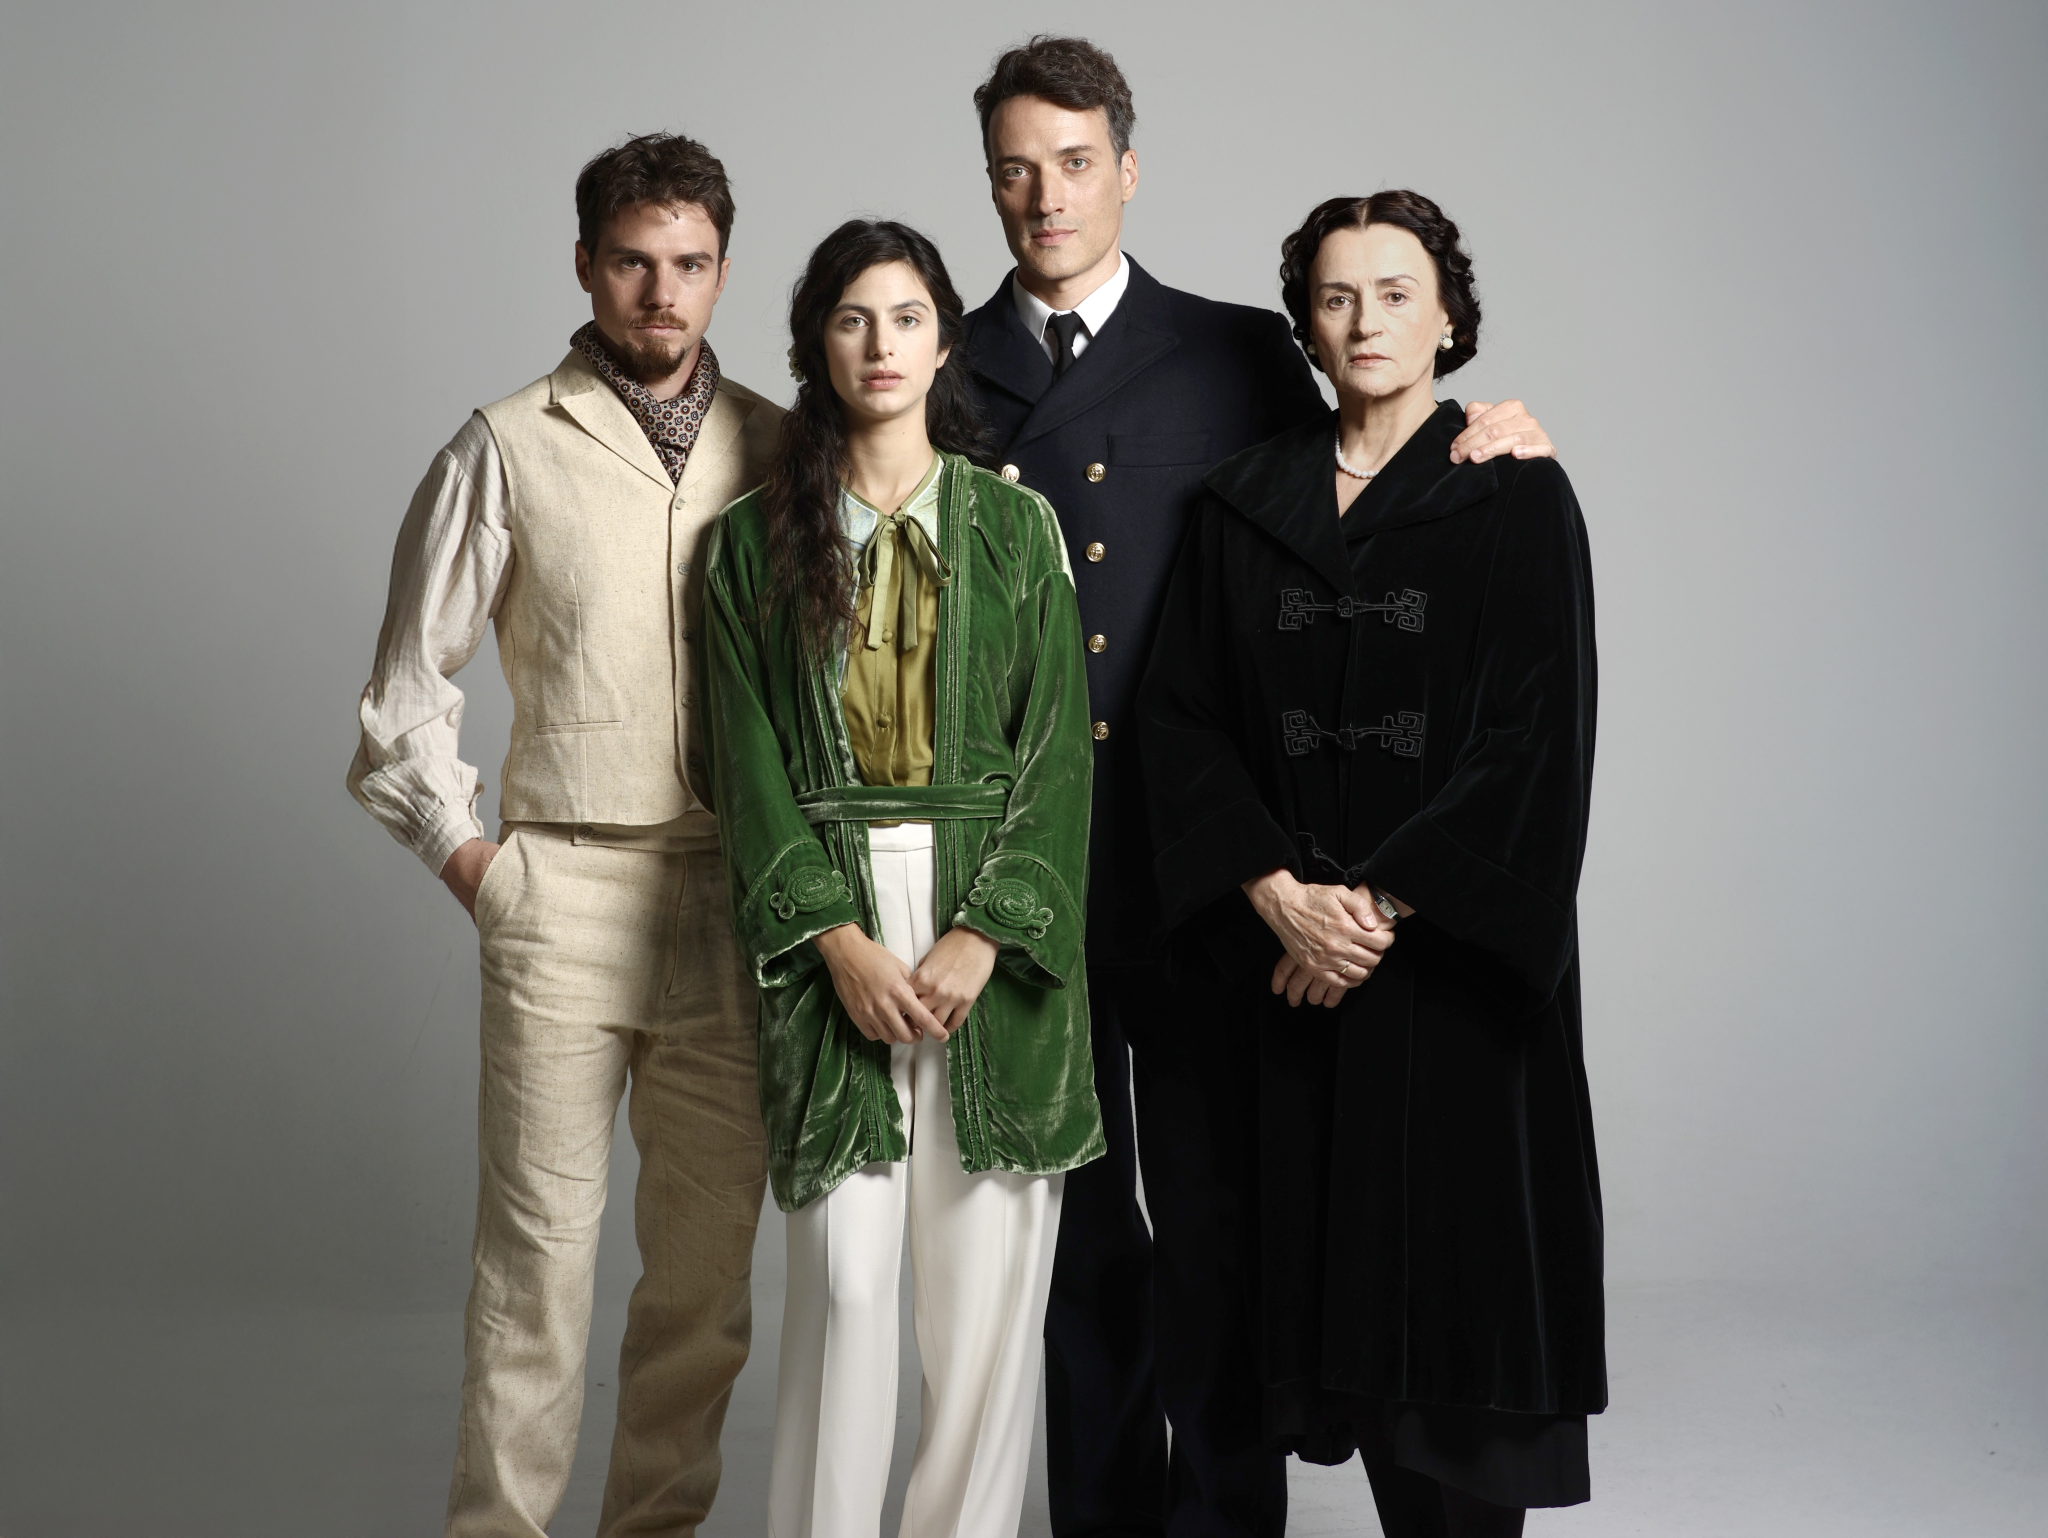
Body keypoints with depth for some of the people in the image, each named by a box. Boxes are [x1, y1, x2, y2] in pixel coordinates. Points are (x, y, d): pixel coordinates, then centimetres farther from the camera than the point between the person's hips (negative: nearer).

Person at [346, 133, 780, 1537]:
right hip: (563, 892, -3)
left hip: (737, 894, 3)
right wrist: (466, 857, 1)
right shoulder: (509, 449, 1)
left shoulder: (778, 449, 8)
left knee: (711, 1248, 8)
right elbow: (410, 684, 5)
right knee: (540, 1241, -1)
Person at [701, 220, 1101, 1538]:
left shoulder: (1017, 526, 7)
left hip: (993, 930, 1)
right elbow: (748, 763, 3)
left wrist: (985, 933, -10)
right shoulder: (756, 543, 8)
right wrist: (833, 938, -9)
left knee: (990, 1270, 1)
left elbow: (1056, 749, 1)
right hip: (830, 926, 0)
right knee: (845, 1272, -4)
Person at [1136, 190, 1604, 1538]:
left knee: (1462, 1240, -1)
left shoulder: (1516, 495, -1)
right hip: (1296, 952, 3)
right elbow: (1184, 714, 3)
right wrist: (1279, 894, -10)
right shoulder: (1246, 503, 8)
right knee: (1339, 1247, 5)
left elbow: (1538, 732, -9)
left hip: (1457, 945, -3)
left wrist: (1385, 901, -13)